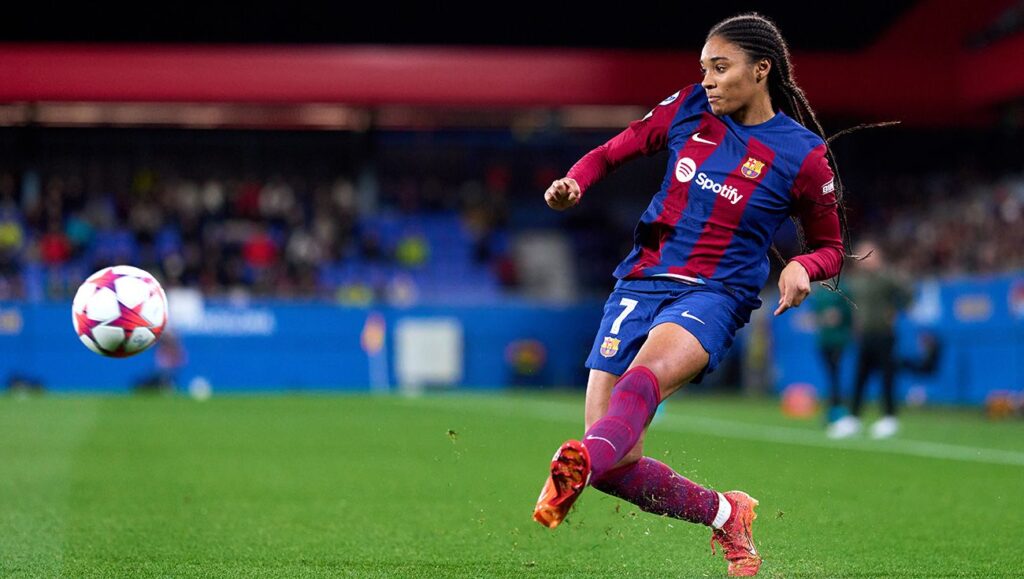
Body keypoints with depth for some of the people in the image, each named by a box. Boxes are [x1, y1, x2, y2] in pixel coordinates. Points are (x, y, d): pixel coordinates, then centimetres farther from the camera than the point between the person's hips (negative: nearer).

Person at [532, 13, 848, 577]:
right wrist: (575, 180, -3)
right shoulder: (688, 108, 6)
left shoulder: (803, 155, 0)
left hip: (714, 294, -4)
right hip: (641, 279, 4)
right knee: (616, 466, -6)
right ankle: (724, 515, 18)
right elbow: (616, 149, 19)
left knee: (647, 371, -39)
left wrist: (803, 267, -11)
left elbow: (830, 247, 12)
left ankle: (579, 464, -68)